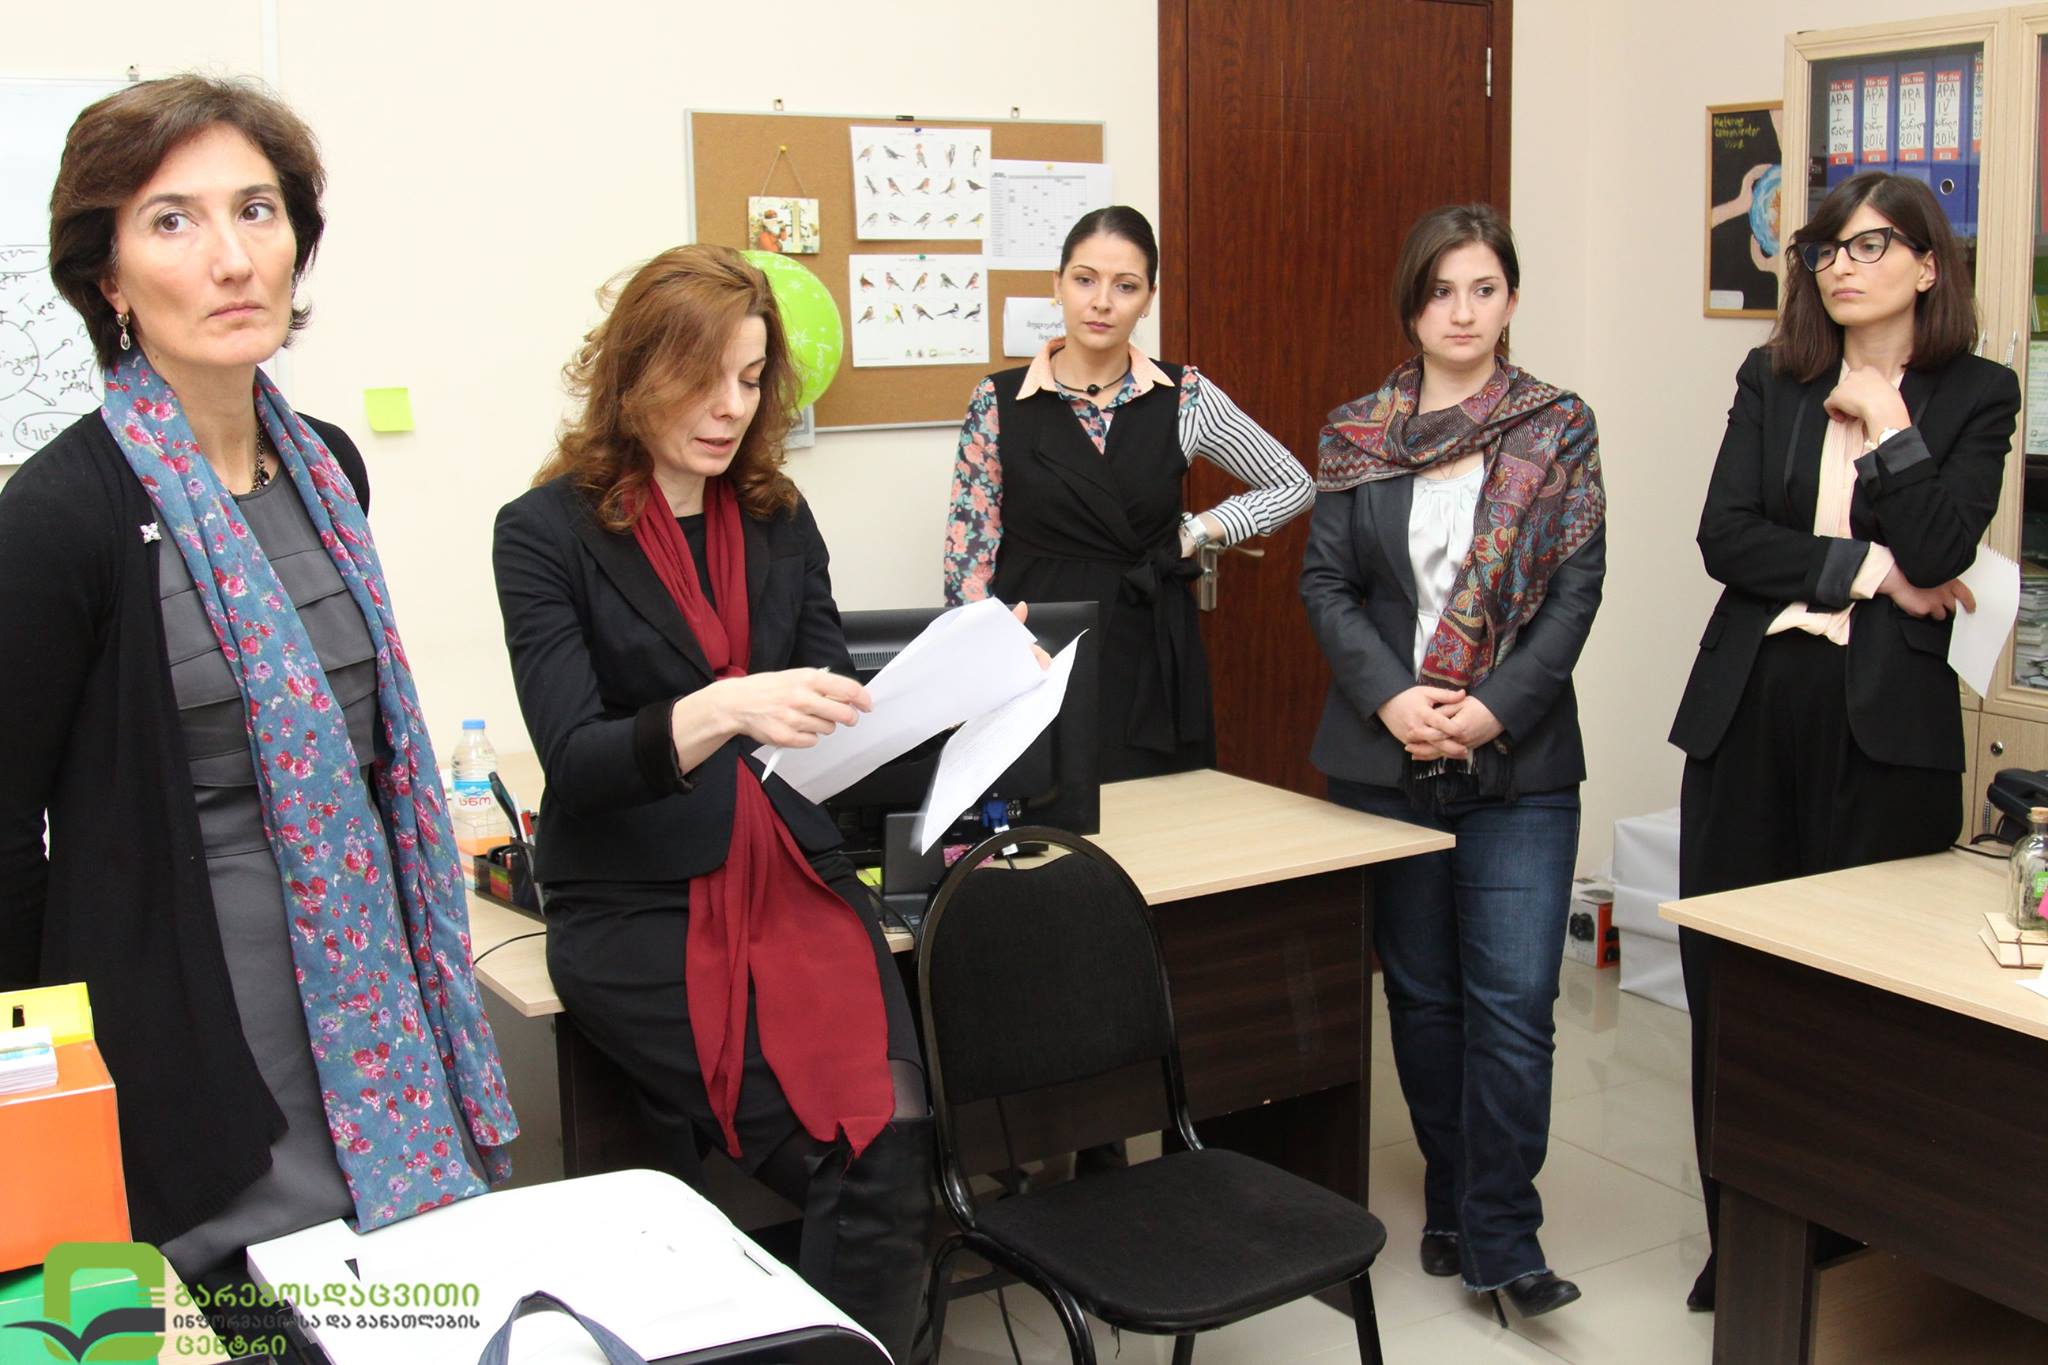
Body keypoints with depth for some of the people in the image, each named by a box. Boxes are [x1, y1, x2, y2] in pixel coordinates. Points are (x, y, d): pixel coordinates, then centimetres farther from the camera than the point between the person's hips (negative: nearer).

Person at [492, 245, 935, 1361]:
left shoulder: (778, 520, 12)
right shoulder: (549, 532, -2)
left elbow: (840, 714, 11)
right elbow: (574, 762, -11)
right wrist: (721, 709, -29)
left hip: (793, 876, 4)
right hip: (637, 904, -4)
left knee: (898, 1134, -19)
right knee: (860, 1154, -18)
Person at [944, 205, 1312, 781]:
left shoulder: (1184, 397, 3)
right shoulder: (1000, 401, 1)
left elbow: (1293, 485, 13)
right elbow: (969, 552, 3)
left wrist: (1197, 532, 2)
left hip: (1151, 664, 1)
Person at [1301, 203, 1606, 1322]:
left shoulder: (1559, 429, 2)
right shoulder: (1357, 435, 6)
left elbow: (1576, 588, -3)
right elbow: (1325, 582, 2)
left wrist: (1495, 709, -14)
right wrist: (1393, 699, -13)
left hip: (1520, 762, -2)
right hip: (1386, 757, 2)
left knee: (1514, 1001, -6)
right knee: (1422, 994, 12)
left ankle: (1498, 1240, 6)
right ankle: (1453, 1202, 27)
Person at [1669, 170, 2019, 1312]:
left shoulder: (1977, 396, 6)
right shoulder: (1772, 383, 12)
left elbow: (1942, 551, -9)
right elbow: (1724, 539, -1)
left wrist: (1886, 425, -4)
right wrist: (1870, 570, -7)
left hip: (1886, 720, -3)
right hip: (1751, 706, 3)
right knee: (1729, 984, 5)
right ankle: (1741, 1240, 19)